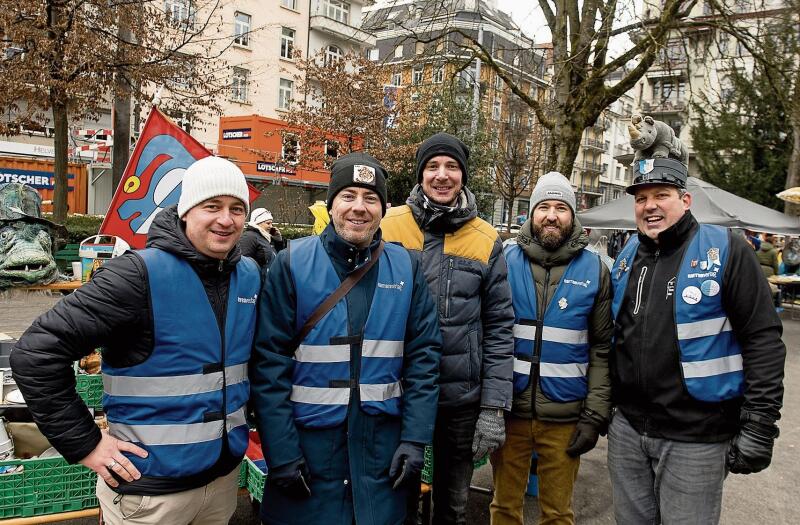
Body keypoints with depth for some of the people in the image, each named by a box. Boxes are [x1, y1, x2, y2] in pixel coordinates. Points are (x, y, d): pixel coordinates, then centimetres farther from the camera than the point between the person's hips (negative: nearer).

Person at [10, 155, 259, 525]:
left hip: (225, 472, 6)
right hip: (151, 484, -5)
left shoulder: (250, 276, 0)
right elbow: (36, 354, -17)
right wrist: (85, 444, -14)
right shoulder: (140, 274, -18)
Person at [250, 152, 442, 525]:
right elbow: (269, 362, -10)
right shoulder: (292, 263, -8)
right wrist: (281, 452, -12)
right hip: (307, 441, -2)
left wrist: (415, 439, -4)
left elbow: (423, 357, 1)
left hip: (382, 446, 2)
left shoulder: (406, 267, 0)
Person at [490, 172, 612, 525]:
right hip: (508, 408, 0)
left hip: (565, 416, 0)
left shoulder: (594, 269, 0)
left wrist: (595, 415, -3)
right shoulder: (506, 260, -1)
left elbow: (603, 348, 1)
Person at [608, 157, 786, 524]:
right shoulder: (627, 257, 7)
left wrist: (759, 426, -14)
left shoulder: (726, 250, -9)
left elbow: (763, 339, -11)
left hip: (695, 439, -5)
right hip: (626, 427, 5)